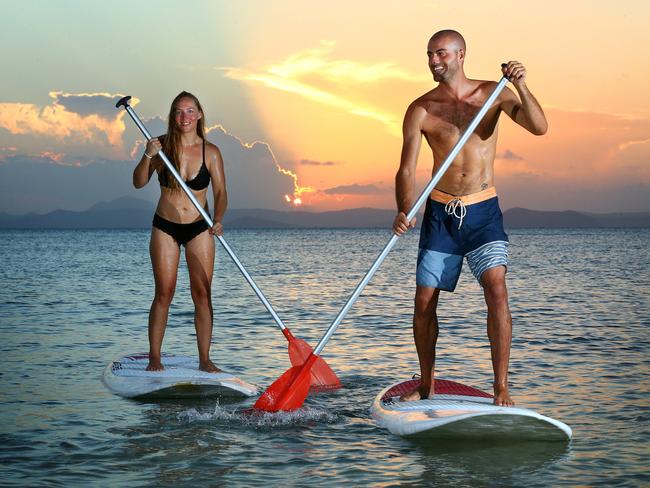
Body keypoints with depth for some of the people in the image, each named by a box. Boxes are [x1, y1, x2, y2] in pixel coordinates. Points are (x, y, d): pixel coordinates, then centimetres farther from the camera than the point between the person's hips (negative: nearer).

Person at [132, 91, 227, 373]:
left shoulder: (210, 152, -4)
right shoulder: (162, 145, -4)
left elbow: (220, 192, -5)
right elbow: (139, 183, -7)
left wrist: (218, 220, -23)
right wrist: (148, 156, -23)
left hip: (199, 230, 1)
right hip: (165, 228, -1)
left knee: (203, 294, -1)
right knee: (164, 294, -2)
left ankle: (204, 359, 3)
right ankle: (154, 357, 5)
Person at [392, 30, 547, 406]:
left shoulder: (493, 93, -2)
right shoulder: (421, 110, -3)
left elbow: (539, 127, -13)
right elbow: (406, 170, -7)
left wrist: (521, 86, -28)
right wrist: (404, 212, -25)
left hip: (483, 212, -1)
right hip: (440, 213, 1)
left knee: (496, 289, -19)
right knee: (424, 302, 3)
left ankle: (501, 388, -14)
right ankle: (426, 385, 22)